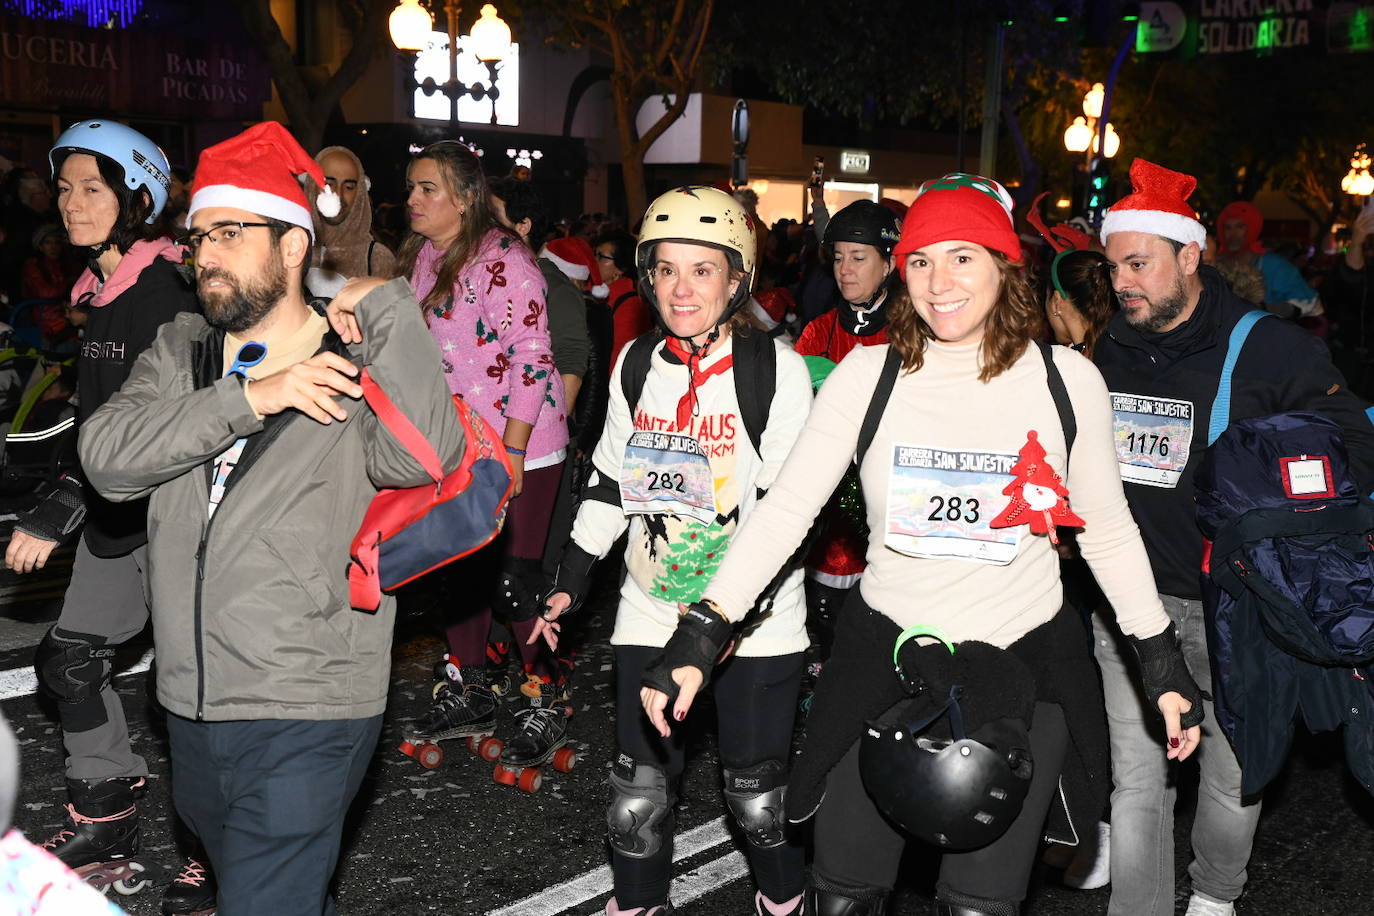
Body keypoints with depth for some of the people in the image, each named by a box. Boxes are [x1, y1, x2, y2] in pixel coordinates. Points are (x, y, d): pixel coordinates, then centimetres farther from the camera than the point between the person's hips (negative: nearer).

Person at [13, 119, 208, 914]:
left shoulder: (168, 292, -18)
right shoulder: (104, 290, 11)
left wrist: (58, 512, -29)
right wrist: (68, 512, 23)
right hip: (117, 513, 10)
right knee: (70, 661, 14)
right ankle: (105, 832, 30)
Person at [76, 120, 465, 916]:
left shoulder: (357, 365, -7)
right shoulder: (179, 354, 7)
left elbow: (422, 457, -27)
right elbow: (108, 457, -9)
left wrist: (389, 305, -20)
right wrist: (247, 398, -20)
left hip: (307, 722, -6)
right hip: (190, 706, 6)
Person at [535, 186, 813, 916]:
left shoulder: (774, 368, -11)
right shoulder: (636, 365, 4)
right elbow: (609, 482, 15)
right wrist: (569, 582, 12)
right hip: (650, 615, 4)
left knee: (756, 794, 7)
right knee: (639, 791, 6)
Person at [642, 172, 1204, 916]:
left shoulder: (1067, 380, -3)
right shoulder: (868, 374, -5)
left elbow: (1108, 529, 7)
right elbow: (785, 509, -7)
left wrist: (1164, 665, 7)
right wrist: (699, 634, -15)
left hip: (1023, 665, 0)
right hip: (886, 657, 0)